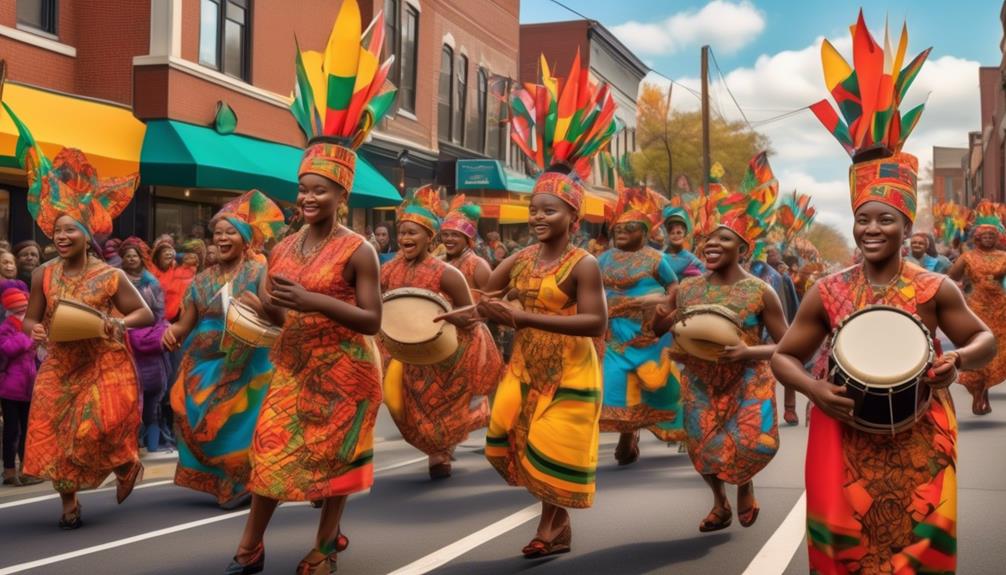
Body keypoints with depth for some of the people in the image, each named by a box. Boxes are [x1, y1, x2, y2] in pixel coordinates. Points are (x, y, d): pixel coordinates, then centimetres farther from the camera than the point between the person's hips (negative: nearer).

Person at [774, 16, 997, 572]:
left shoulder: (935, 288, -4)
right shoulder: (827, 292, -3)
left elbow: (985, 339, 7)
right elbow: (783, 356, 4)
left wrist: (958, 359, -15)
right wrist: (814, 388, -16)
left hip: (918, 442, 0)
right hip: (844, 440, 0)